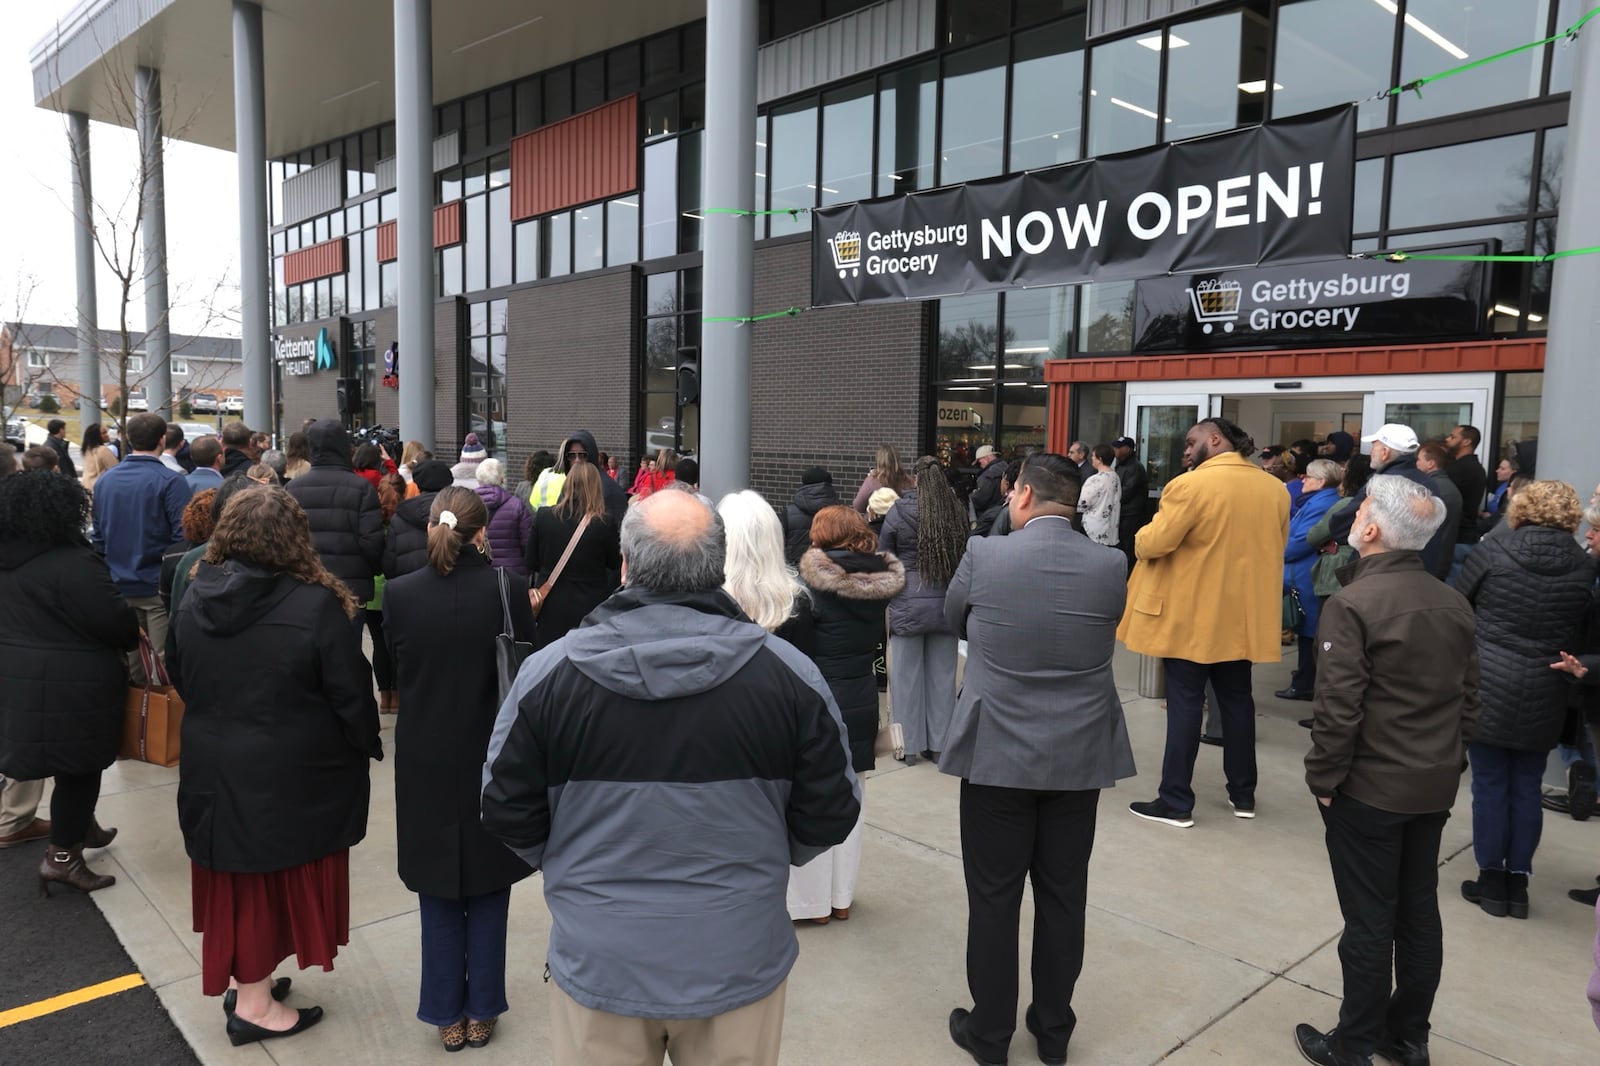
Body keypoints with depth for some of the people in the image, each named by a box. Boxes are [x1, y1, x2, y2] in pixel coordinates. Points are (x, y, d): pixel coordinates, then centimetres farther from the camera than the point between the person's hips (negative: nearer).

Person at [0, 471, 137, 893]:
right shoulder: (71, 564, -22)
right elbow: (117, 621, -21)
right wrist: (135, 634, 2)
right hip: (70, 686, -8)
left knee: (64, 761, 23)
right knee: (79, 765, 5)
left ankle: (79, 826, 38)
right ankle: (62, 856, 13)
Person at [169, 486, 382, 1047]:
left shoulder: (194, 598, -3)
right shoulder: (315, 606, -22)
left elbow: (181, 679, 12)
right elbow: (351, 695, -16)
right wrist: (368, 746, 0)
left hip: (213, 765, 6)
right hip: (288, 774, -5)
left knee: (238, 875, 20)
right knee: (275, 876, 10)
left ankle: (245, 979, 36)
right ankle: (254, 1004, 22)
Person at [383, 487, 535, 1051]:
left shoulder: (398, 593, -9)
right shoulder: (506, 588, -14)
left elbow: (399, 665, 3)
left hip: (425, 761, 1)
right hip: (493, 757, -1)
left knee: (438, 895, 17)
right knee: (488, 892, 16)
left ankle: (448, 1015, 27)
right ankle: (481, 1011, 26)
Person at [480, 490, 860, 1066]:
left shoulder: (548, 671, -13)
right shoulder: (787, 670, -13)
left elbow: (507, 813, -2)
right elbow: (831, 815, -4)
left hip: (599, 964, 0)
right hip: (739, 963, 1)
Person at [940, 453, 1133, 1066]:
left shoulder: (982, 557, -12)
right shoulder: (1111, 566, -6)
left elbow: (954, 623, 6)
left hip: (997, 756, -2)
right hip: (1080, 758, 3)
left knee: (993, 899, 10)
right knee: (1063, 896, 15)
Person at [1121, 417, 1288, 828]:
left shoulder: (1191, 485, -17)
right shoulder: (1276, 489, 4)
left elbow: (1152, 544, -17)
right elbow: (1275, 550, 14)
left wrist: (1141, 536, 4)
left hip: (1191, 615, -6)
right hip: (1244, 616, 6)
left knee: (1184, 704, 1)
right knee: (1237, 700, 16)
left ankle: (1176, 802, 6)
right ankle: (1243, 795, 26)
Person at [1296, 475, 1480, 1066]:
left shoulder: (1351, 605, -19)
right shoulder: (1454, 603, 3)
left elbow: (1338, 708, -21)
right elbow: (1468, 699, 9)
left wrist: (1323, 778, -10)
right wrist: (1447, 760, 18)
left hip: (1369, 789, -6)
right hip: (1435, 785, 7)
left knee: (1369, 920, 4)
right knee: (1419, 912, 16)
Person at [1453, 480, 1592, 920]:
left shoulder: (1494, 551, -9)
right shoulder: (1584, 568, -1)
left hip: (1488, 687, -2)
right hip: (1545, 697, 2)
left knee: (1490, 783, 8)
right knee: (1527, 788, 13)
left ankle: (1492, 880, 16)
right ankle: (1518, 881, 20)